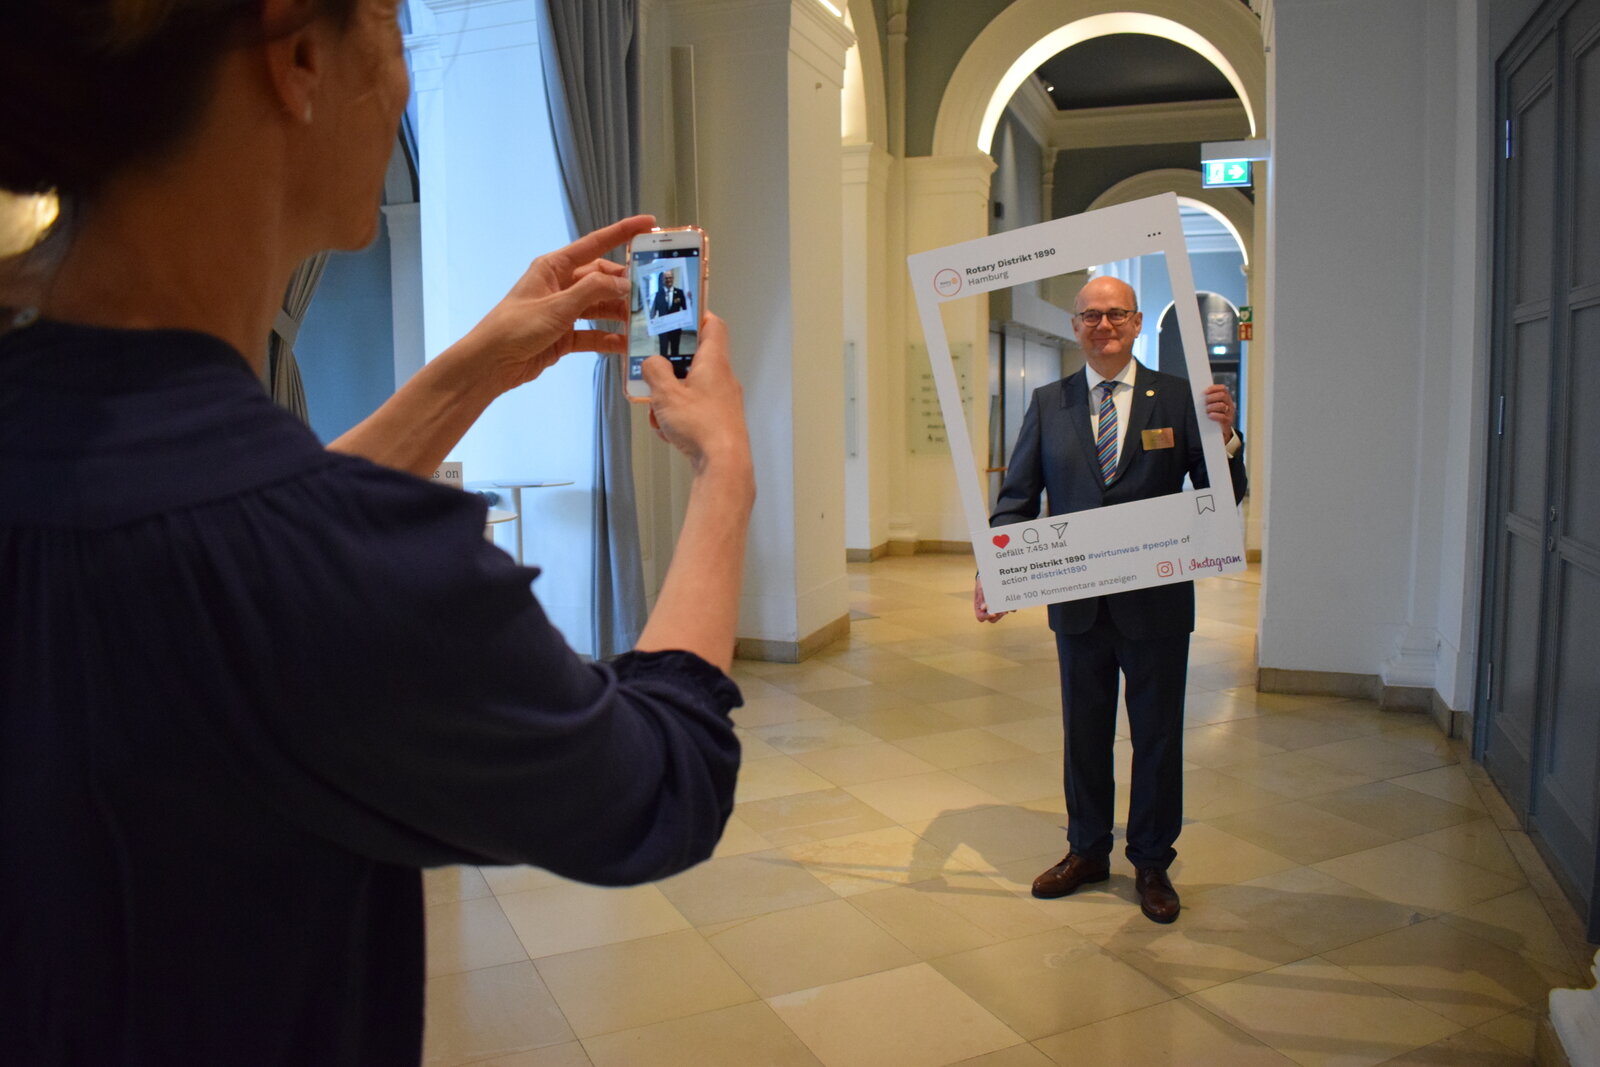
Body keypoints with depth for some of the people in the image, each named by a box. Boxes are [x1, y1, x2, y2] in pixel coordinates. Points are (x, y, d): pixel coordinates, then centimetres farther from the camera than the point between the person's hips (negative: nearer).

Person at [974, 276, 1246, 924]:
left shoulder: (1177, 398, -2)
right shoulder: (1049, 403, 3)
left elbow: (1223, 500, -3)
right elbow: (1017, 498, 2)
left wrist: (1224, 438, -22)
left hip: (1157, 602, -2)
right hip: (1078, 603, 2)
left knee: (1157, 738, 10)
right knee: (1083, 735, 16)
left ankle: (1151, 864, 29)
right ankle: (1087, 852, 35)